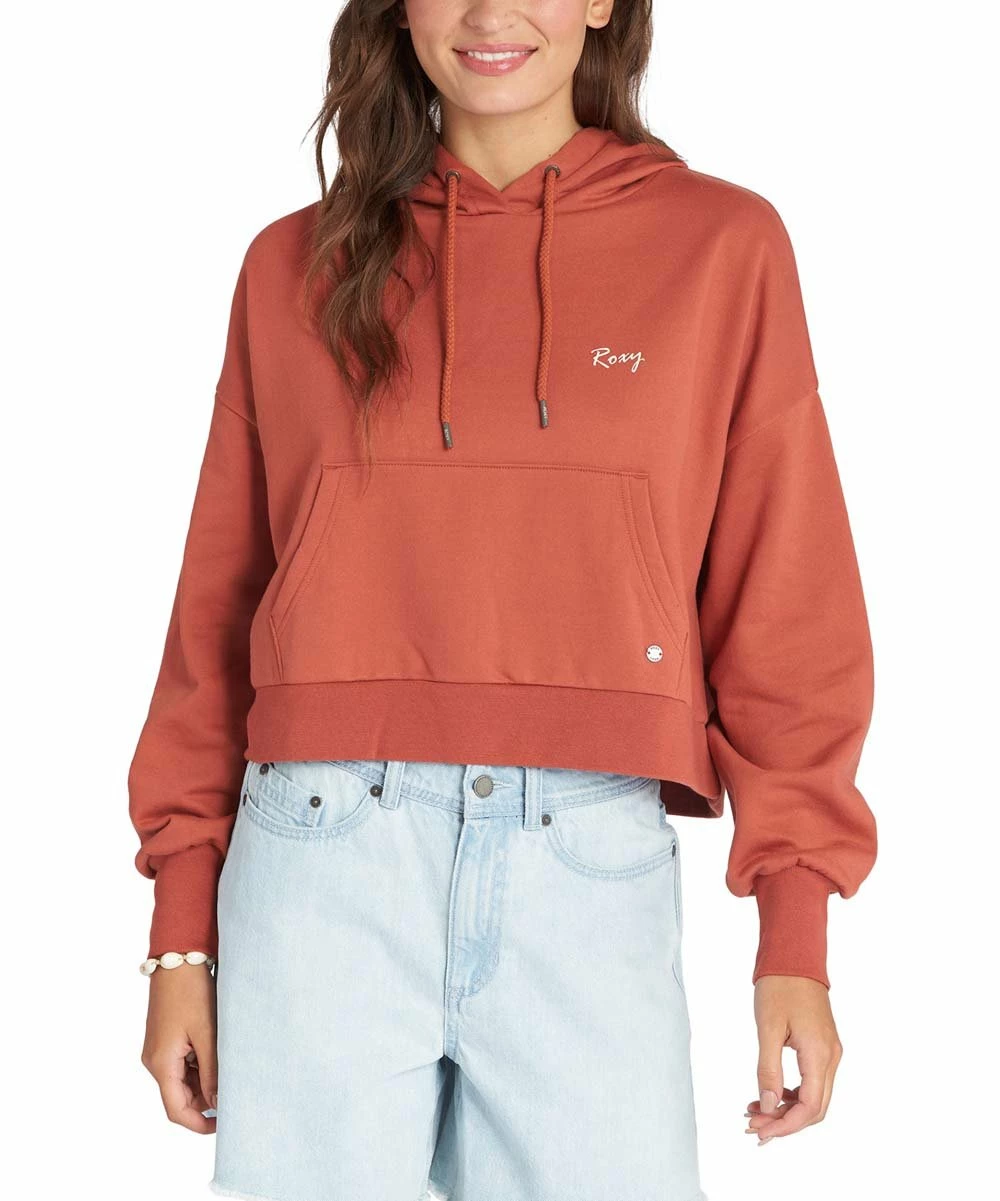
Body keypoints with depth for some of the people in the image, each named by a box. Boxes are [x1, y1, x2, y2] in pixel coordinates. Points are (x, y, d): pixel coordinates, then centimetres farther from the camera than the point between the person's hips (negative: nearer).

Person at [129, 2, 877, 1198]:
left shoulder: (722, 245, 6)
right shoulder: (295, 267, 10)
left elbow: (786, 606, 4)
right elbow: (217, 605, 11)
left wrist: (796, 935, -2)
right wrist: (182, 931, 7)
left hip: (592, 869, -1)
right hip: (323, 849, 1)